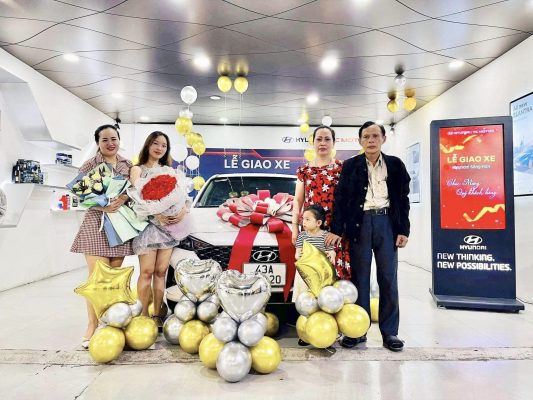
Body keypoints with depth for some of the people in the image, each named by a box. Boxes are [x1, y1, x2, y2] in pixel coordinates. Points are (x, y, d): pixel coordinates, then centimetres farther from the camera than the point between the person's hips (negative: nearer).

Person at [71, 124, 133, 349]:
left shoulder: (128, 165, 12)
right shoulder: (90, 165, 1)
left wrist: (125, 197, -14)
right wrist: (103, 207, -20)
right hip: (97, 223, -3)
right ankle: (92, 325, 2)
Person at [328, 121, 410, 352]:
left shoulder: (395, 165, 10)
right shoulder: (350, 165, 6)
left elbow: (403, 199, 9)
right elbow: (340, 198, 0)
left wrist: (403, 230, 1)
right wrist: (336, 229, -7)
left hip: (386, 222, 1)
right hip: (360, 222, -1)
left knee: (388, 279, 5)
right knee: (359, 278, 5)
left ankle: (389, 332, 15)